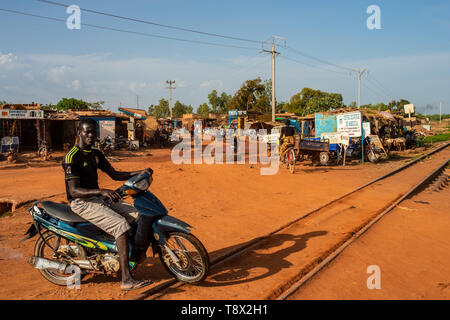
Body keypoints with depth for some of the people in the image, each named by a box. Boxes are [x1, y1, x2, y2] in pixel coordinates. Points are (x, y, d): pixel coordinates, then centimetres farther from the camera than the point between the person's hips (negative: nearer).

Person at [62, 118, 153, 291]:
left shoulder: (96, 154, 13)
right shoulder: (71, 157, -13)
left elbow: (115, 174, 15)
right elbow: (74, 190, -20)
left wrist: (140, 173, 0)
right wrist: (101, 191, -36)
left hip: (100, 198, 8)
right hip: (82, 203, -8)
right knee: (121, 224, -30)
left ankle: (137, 256, -11)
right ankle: (126, 280, -30)